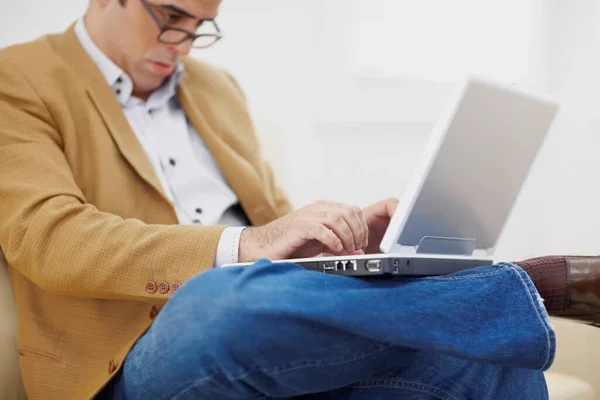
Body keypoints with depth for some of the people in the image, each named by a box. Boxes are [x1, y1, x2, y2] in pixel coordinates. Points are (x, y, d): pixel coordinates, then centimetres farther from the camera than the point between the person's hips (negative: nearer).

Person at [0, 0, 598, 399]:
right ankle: (536, 284, -31)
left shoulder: (215, 86, 23)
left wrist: (348, 231, 2)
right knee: (227, 299, -41)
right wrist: (245, 246, -24)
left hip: (274, 347, 6)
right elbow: (48, 238, -14)